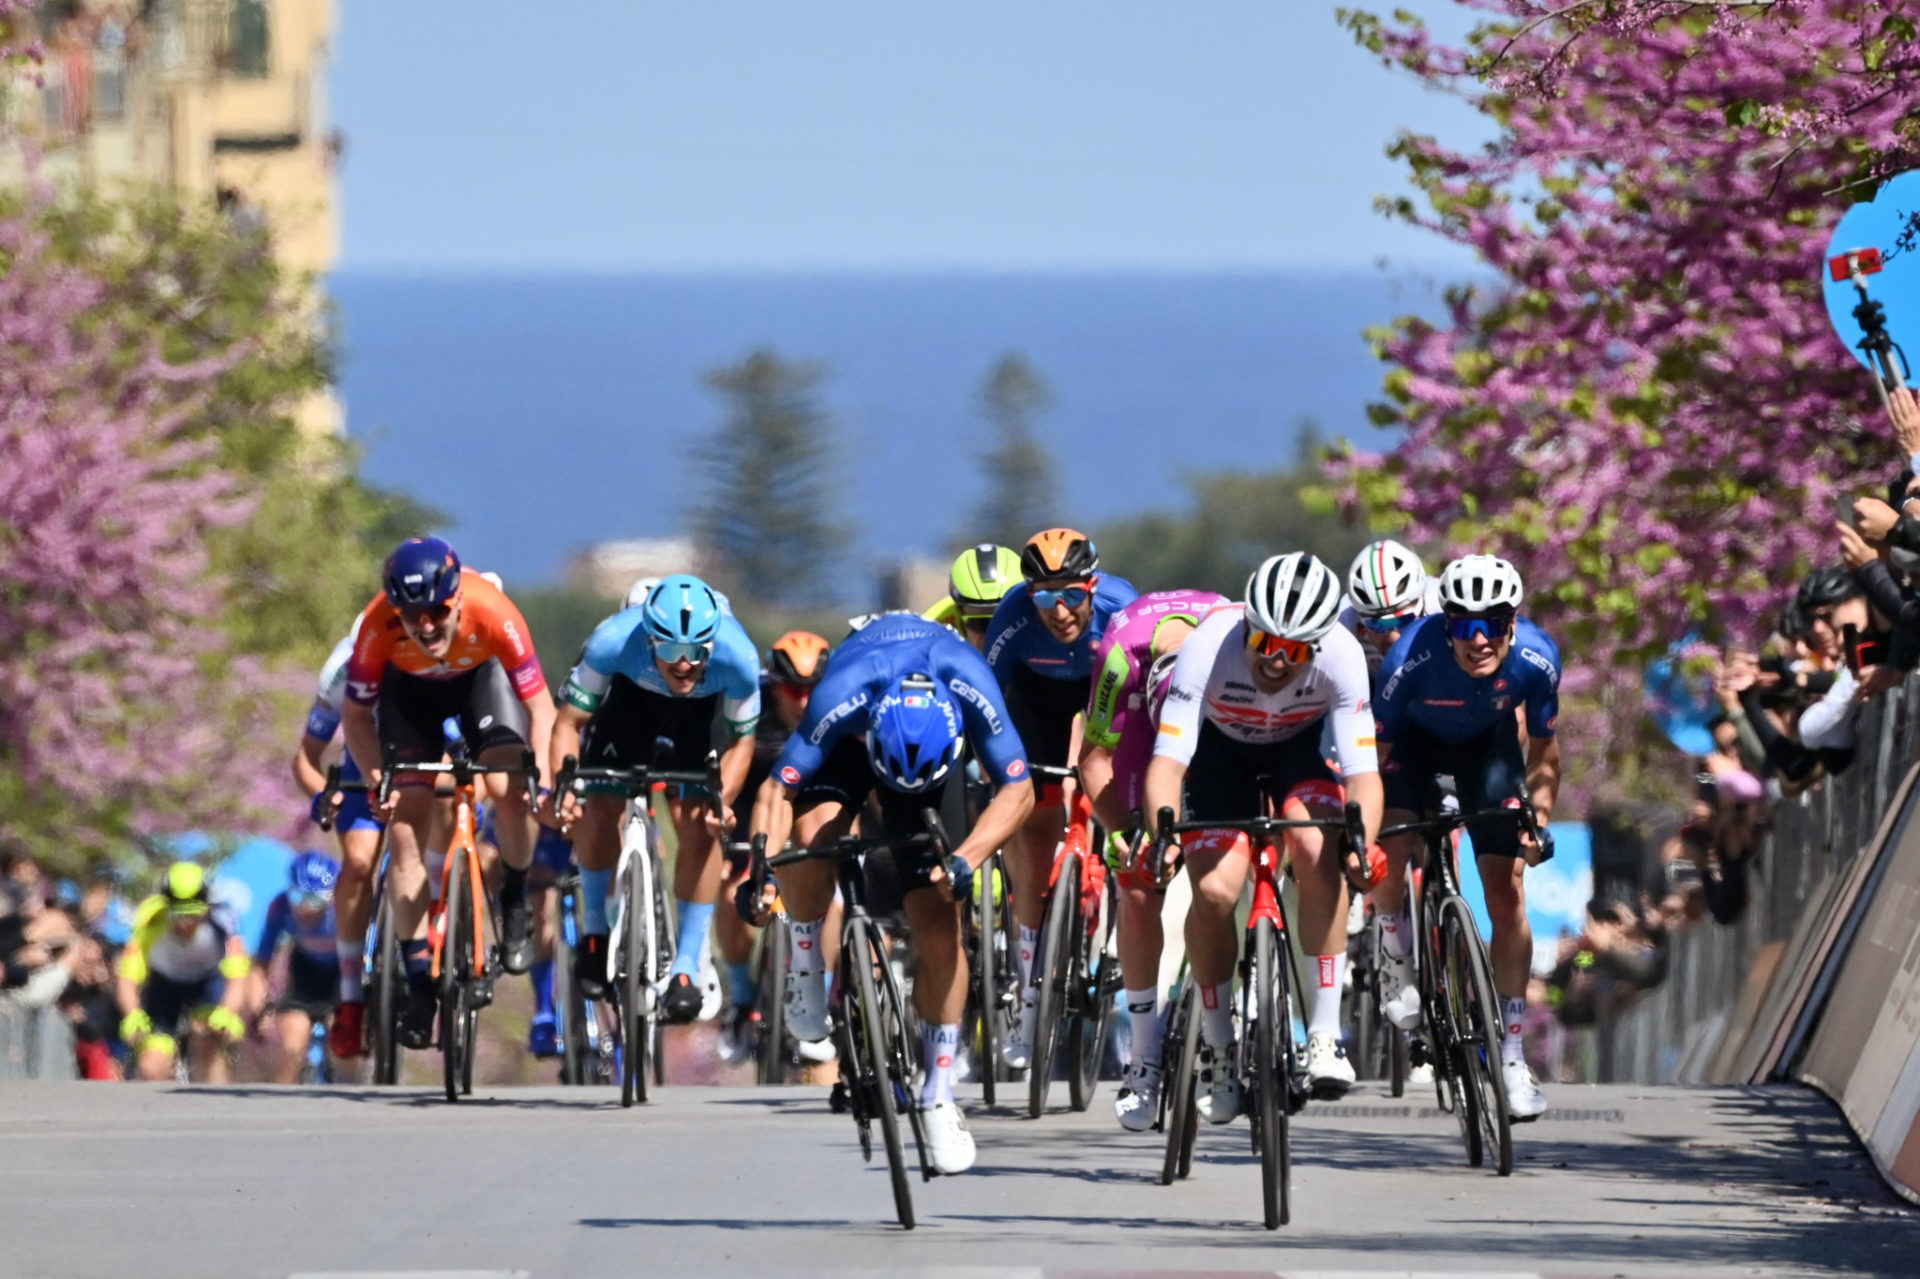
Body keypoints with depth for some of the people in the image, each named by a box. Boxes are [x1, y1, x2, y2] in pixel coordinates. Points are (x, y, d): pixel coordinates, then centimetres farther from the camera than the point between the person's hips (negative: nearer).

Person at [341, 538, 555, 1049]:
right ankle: (419, 978, 0)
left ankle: (515, 900, 5)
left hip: (481, 675, -1)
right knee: (406, 827, -9)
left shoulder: (491, 612, -39)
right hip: (410, 686, 1)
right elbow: (356, 715, -20)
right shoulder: (379, 625, -36)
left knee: (508, 788, -25)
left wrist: (542, 778, -42)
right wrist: (375, 780, -35)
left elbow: (540, 706, -29)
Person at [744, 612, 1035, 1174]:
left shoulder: (972, 690, -39)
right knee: (814, 830, -35)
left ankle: (939, 1091, 5)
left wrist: (963, 862, -46)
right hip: (851, 746, -1)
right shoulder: (840, 700, -41)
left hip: (939, 750, 1)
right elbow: (777, 791, -35)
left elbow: (1017, 791, -32)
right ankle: (804, 961, -7)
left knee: (939, 924, -9)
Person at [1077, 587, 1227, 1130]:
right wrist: (1121, 830, -40)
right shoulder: (1123, 653, -38)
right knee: (1139, 889, -10)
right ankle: (1146, 1061, -2)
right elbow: (1095, 758, -27)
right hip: (1140, 717, -1)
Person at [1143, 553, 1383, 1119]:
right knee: (1214, 891, -17)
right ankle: (1216, 1046, 5)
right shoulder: (1209, 647, -36)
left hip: (1301, 745, 0)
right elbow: (1167, 761, -39)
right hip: (1222, 747, 0)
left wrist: (1362, 842, -55)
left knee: (1319, 854, -28)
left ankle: (1325, 1035, -21)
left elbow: (1363, 772, -36)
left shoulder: (1342, 657, -34)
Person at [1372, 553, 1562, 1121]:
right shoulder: (1413, 657, -39)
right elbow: (1374, 749, -25)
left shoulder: (1536, 659, -31)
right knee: (1391, 849, -24)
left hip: (1487, 742, 1)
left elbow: (1542, 753, -12)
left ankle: (1512, 1057, 2)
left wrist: (1538, 822, -23)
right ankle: (1396, 960, 9)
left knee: (1507, 892, -6)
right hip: (1414, 738, -1)